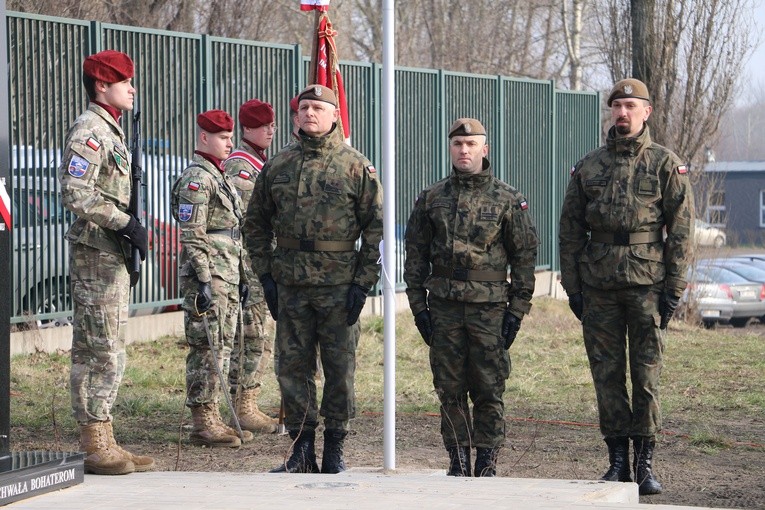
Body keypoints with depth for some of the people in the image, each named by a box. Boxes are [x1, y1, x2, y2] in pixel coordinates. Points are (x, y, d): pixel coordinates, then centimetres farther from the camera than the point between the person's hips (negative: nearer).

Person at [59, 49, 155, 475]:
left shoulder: (112, 132, 19)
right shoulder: (88, 131, -12)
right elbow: (76, 193, -23)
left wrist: (132, 232, 17)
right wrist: (126, 223, -22)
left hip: (114, 255, 10)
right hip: (96, 253, -10)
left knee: (110, 353, 11)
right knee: (100, 352, -8)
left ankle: (105, 443, 16)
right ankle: (96, 448, -6)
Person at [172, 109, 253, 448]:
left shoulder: (220, 176, 19)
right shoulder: (195, 178, -11)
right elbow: (192, 235, -18)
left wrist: (241, 277, 22)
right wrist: (203, 282, -22)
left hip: (227, 277, 10)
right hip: (207, 276, -10)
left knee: (222, 347, 11)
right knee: (207, 349, -8)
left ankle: (212, 418, 16)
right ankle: (202, 424, -6)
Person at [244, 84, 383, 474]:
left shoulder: (356, 167, 0)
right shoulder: (276, 167, 8)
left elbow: (375, 226, -1)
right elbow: (256, 223, 13)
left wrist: (363, 283, -8)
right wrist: (265, 276, 5)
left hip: (339, 286, -3)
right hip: (290, 285, 3)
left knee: (340, 369, 2)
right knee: (292, 367, 5)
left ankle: (334, 451, 12)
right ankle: (301, 450, 14)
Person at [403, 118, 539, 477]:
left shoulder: (507, 199, 2)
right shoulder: (431, 199, 8)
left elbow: (524, 256, 2)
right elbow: (415, 256, 10)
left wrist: (517, 310, -3)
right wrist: (418, 306, 4)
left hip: (490, 308, -2)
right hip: (444, 308, 2)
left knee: (489, 390, 0)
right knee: (450, 390, 4)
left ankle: (487, 465, 7)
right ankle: (458, 463, 12)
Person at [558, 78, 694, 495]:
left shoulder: (666, 165, 2)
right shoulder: (588, 168, 9)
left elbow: (681, 230, -1)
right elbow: (570, 230, 11)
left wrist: (674, 288, -7)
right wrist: (572, 287, 5)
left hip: (648, 285, -2)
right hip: (599, 288, 3)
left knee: (647, 374, -1)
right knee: (607, 375, 4)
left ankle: (645, 462, 6)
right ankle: (618, 461, 11)